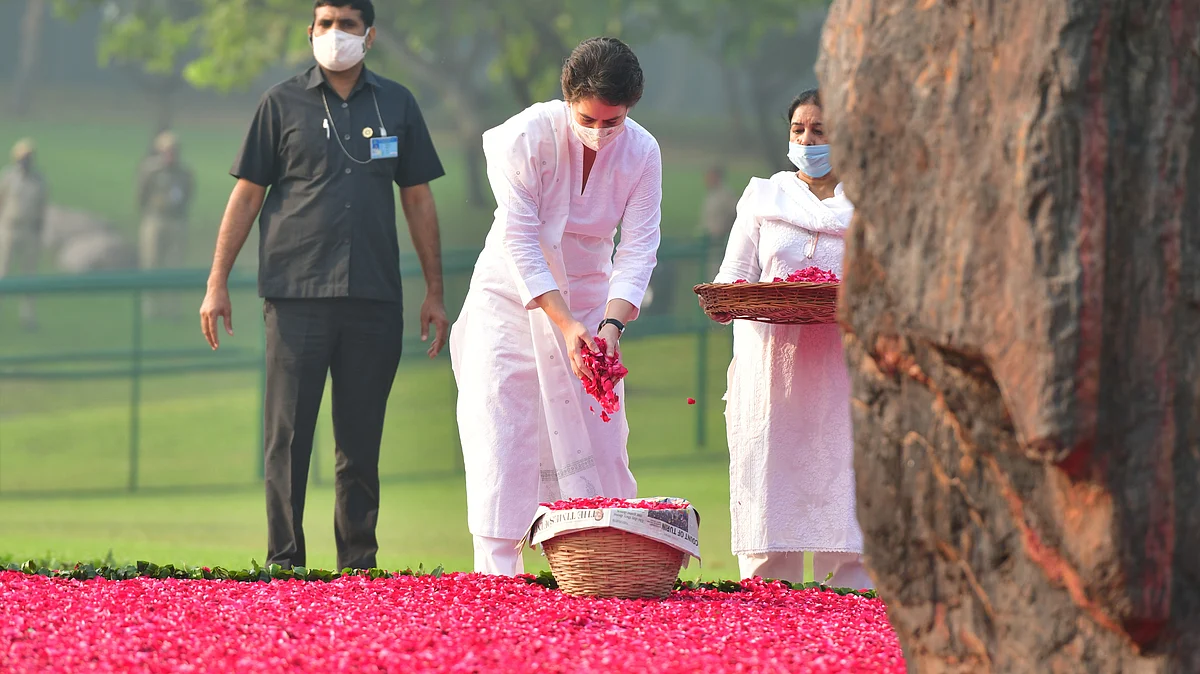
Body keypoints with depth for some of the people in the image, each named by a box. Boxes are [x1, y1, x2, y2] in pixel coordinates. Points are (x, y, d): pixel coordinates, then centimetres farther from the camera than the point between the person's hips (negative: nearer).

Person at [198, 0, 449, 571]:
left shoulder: (396, 105, 12)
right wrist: (217, 282, 1)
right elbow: (246, 196, 7)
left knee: (361, 439, 5)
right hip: (296, 294, -2)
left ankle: (359, 563, 9)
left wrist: (434, 292, 12)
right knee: (289, 437, -4)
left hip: (374, 298, 2)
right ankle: (284, 562, -1)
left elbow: (418, 201, 15)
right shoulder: (283, 103, 6)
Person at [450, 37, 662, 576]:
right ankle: (498, 574, -15)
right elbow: (520, 241, -23)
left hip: (588, 297, 3)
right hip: (514, 298, -3)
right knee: (502, 433, -12)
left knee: (598, 441, 0)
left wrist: (612, 324, -32)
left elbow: (638, 249, -15)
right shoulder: (525, 137, -22)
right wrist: (565, 325, -32)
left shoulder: (641, 153, -13)